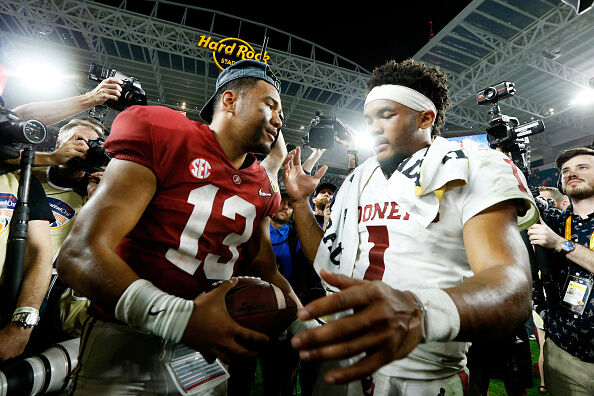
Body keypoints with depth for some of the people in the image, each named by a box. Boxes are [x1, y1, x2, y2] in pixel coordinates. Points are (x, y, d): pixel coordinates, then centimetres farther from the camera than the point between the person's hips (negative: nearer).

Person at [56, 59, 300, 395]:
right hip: (125, 340, -5)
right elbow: (80, 255, -20)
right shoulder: (165, 136, -14)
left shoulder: (263, 187, 3)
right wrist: (180, 318, -30)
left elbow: (267, 272, 10)